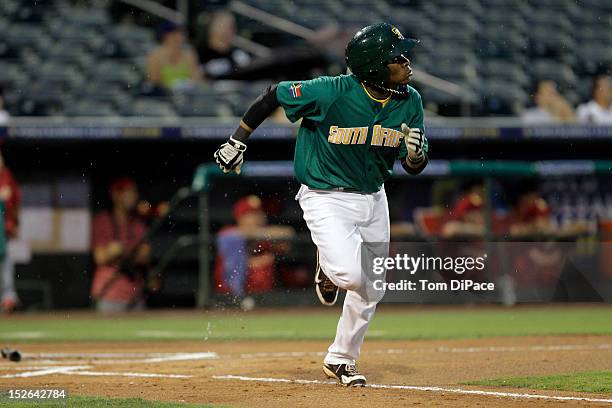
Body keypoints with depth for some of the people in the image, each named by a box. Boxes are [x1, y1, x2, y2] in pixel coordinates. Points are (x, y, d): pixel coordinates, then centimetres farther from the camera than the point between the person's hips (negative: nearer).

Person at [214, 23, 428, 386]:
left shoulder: (410, 101, -9)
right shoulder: (331, 93, -26)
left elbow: (414, 167, -1)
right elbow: (274, 96, -11)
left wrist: (417, 154, -26)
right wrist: (237, 140, -6)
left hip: (373, 198, 6)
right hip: (325, 197, -6)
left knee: (371, 290, 14)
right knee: (350, 274, -26)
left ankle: (341, 360, 35)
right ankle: (329, 270, 13)